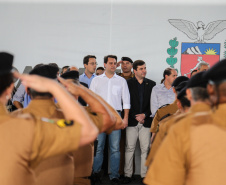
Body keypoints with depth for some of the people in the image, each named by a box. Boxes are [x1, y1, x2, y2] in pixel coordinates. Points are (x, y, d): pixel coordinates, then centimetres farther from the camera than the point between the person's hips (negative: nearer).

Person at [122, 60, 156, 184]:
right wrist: (136, 117, -7)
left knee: (145, 149, 1)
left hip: (146, 121, 1)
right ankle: (128, 175, 6)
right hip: (132, 121, -1)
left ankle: (144, 175, 8)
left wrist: (145, 115, -6)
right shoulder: (128, 83, 4)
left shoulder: (151, 84, 10)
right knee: (129, 148, -1)